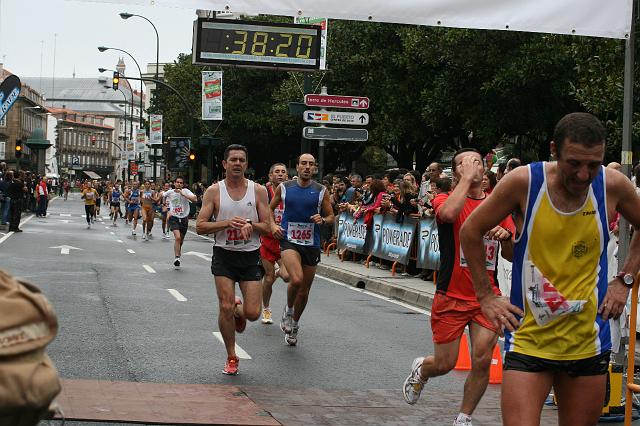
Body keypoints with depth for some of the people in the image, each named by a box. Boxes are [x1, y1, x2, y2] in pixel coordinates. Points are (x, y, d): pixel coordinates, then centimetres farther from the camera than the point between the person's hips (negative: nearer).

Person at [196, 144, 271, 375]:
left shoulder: (258, 191, 0)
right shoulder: (214, 191, -1)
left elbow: (268, 227, 1)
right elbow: (200, 226, -5)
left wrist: (250, 225, -19)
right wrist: (227, 223, -18)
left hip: (251, 256, 1)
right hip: (224, 255, -1)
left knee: (252, 313, -5)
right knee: (225, 308, -6)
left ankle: (238, 311, 34)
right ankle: (231, 358, 14)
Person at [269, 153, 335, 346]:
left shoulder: (321, 191, 1)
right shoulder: (284, 188, 1)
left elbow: (331, 217, 8)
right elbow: (269, 209, 15)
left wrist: (322, 220, -14)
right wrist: (272, 225, -3)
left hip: (311, 244, 2)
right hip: (289, 241, -2)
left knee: (304, 290, 10)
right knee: (296, 279, -27)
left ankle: (294, 325, 34)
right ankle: (288, 310, 3)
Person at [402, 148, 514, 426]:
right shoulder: (446, 200, -4)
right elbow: (448, 213, -30)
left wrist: (506, 236, -11)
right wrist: (467, 178, -19)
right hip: (451, 297, -3)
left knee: (482, 361, -9)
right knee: (445, 364, 5)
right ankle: (420, 370, 41)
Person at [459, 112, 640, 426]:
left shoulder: (613, 185, -5)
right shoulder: (524, 182, -11)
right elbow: (471, 231, 1)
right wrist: (486, 296, 0)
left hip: (588, 342, 3)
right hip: (528, 338, -3)